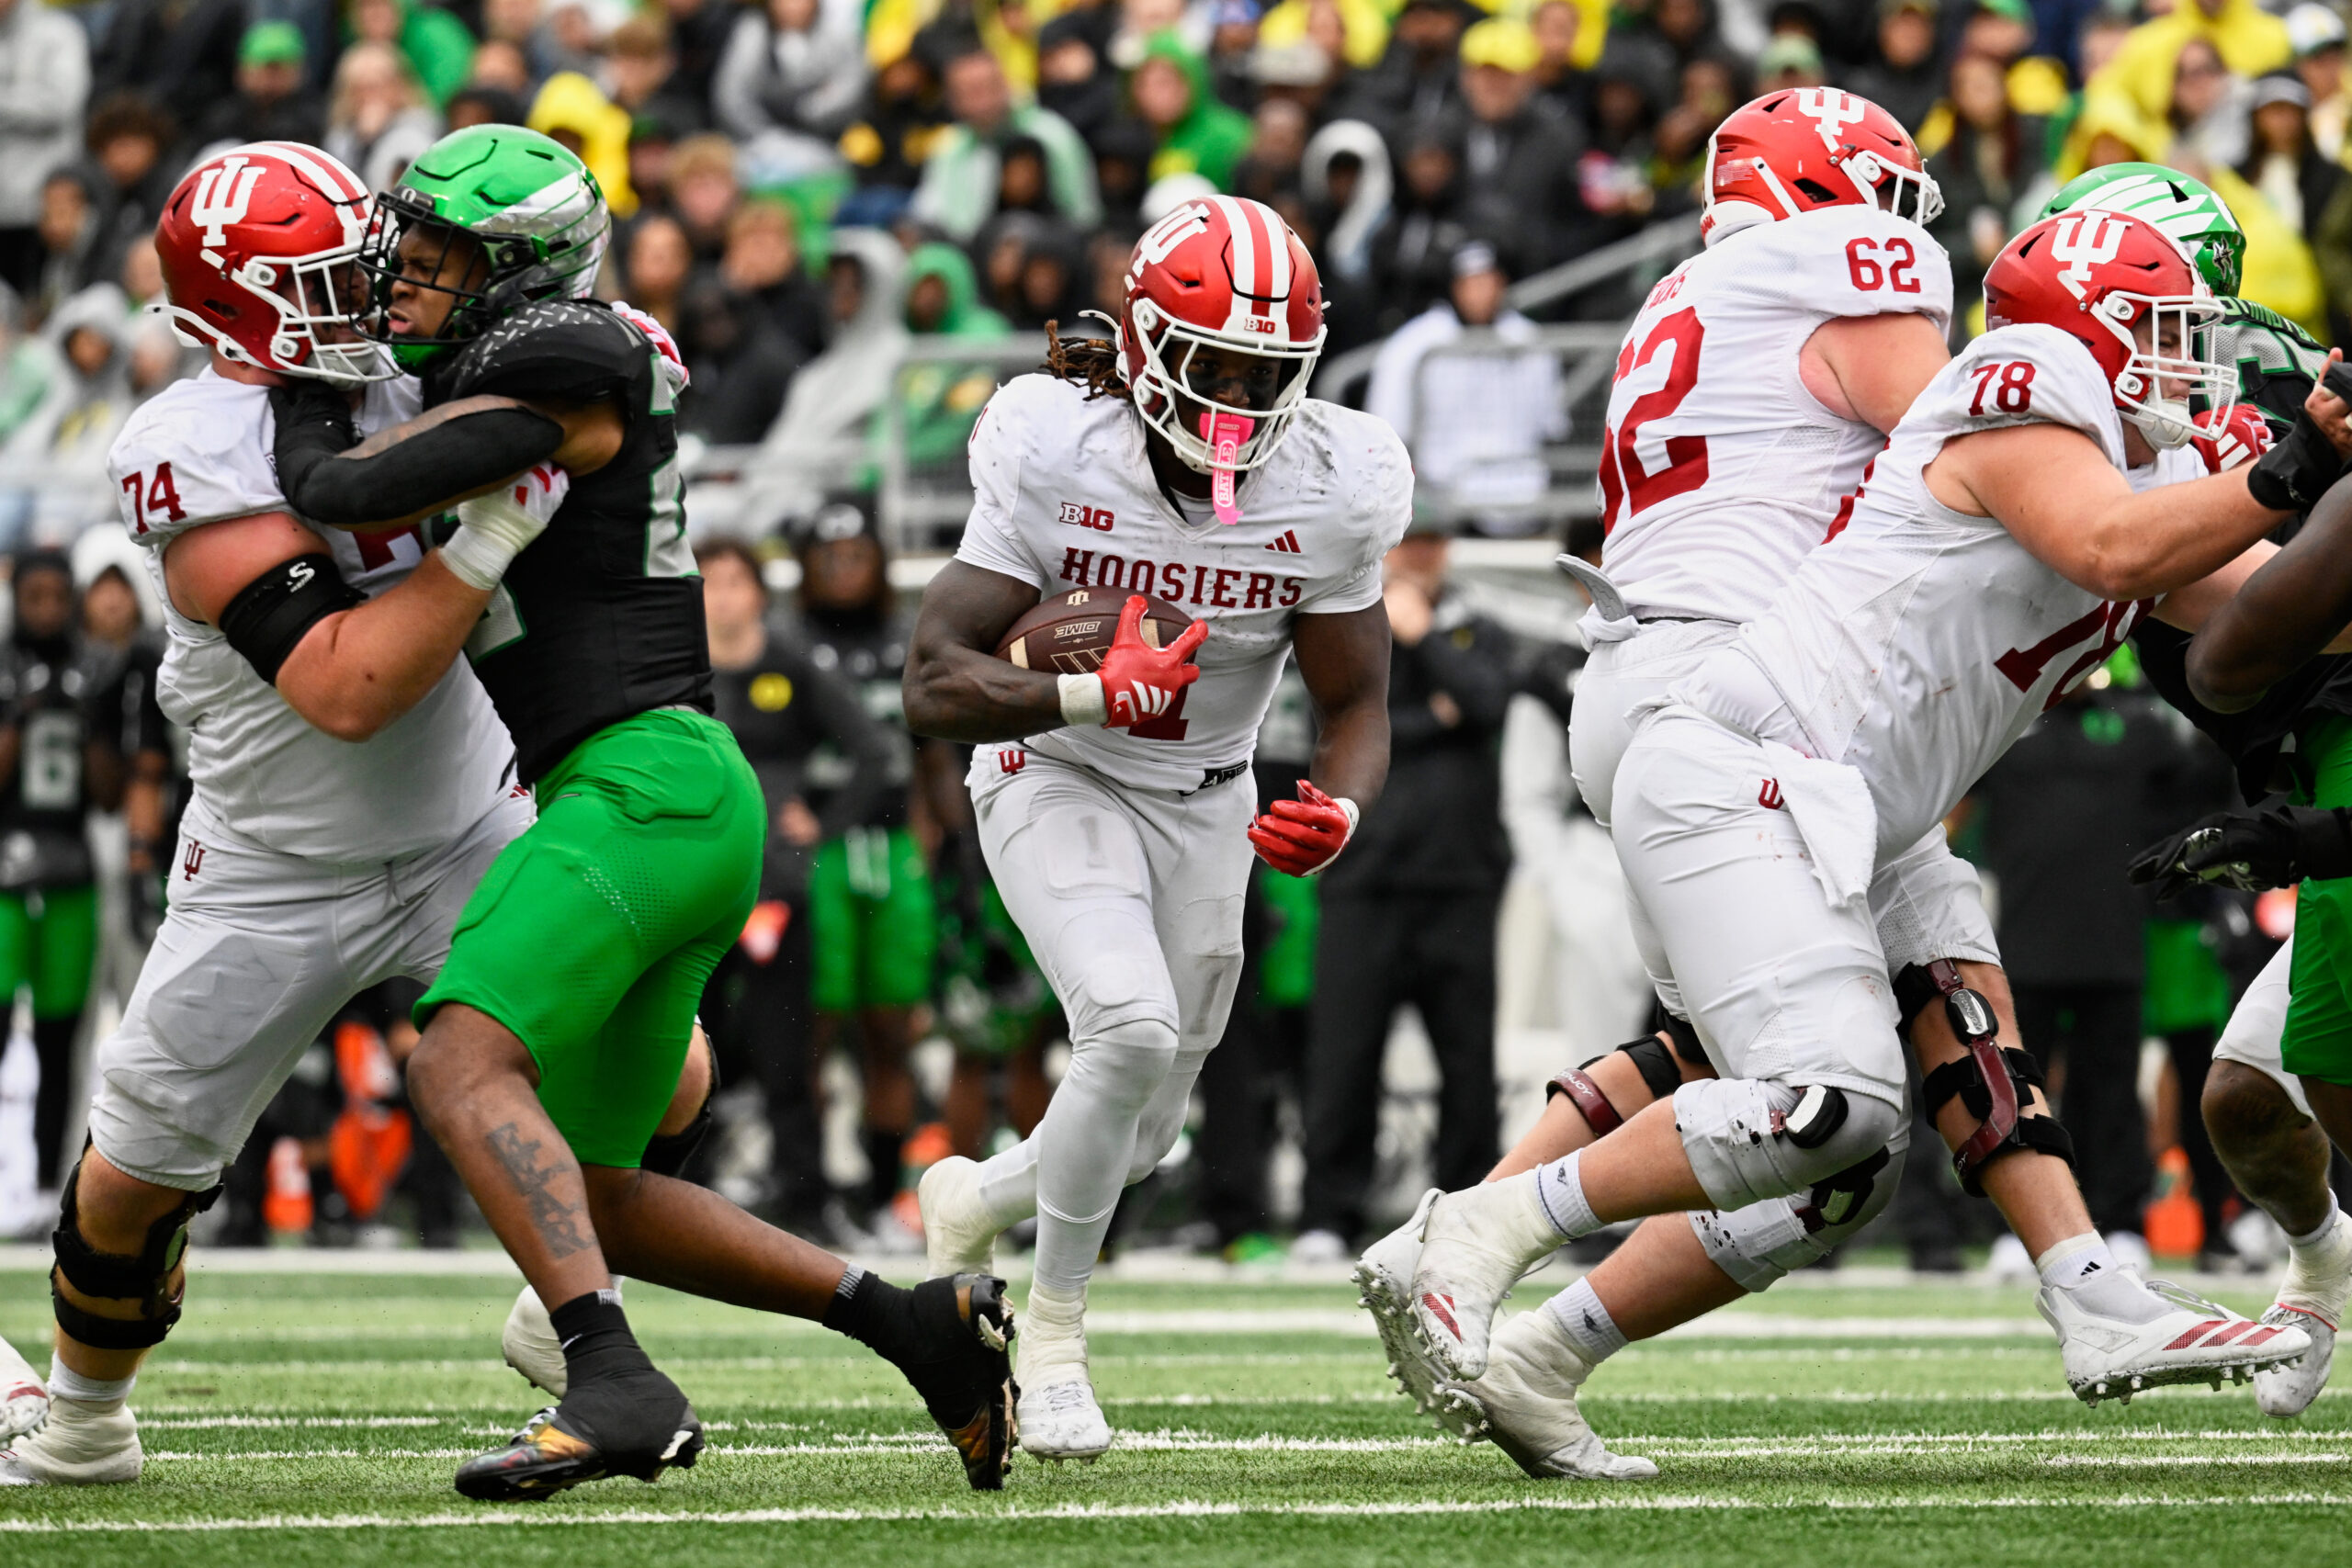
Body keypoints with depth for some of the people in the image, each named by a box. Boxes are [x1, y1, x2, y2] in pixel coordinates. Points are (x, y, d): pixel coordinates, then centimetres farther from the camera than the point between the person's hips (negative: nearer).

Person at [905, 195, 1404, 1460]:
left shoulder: (1328, 490, -15)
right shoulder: (1056, 455, -23)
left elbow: (1356, 705, -4)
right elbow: (935, 688, -23)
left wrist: (1339, 808, -26)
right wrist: (1095, 694, -39)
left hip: (1205, 808, 4)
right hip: (1056, 782, -4)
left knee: (1135, 1140, 10)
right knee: (1133, 1027, -29)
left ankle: (970, 1204, 45)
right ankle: (1054, 1335, -9)